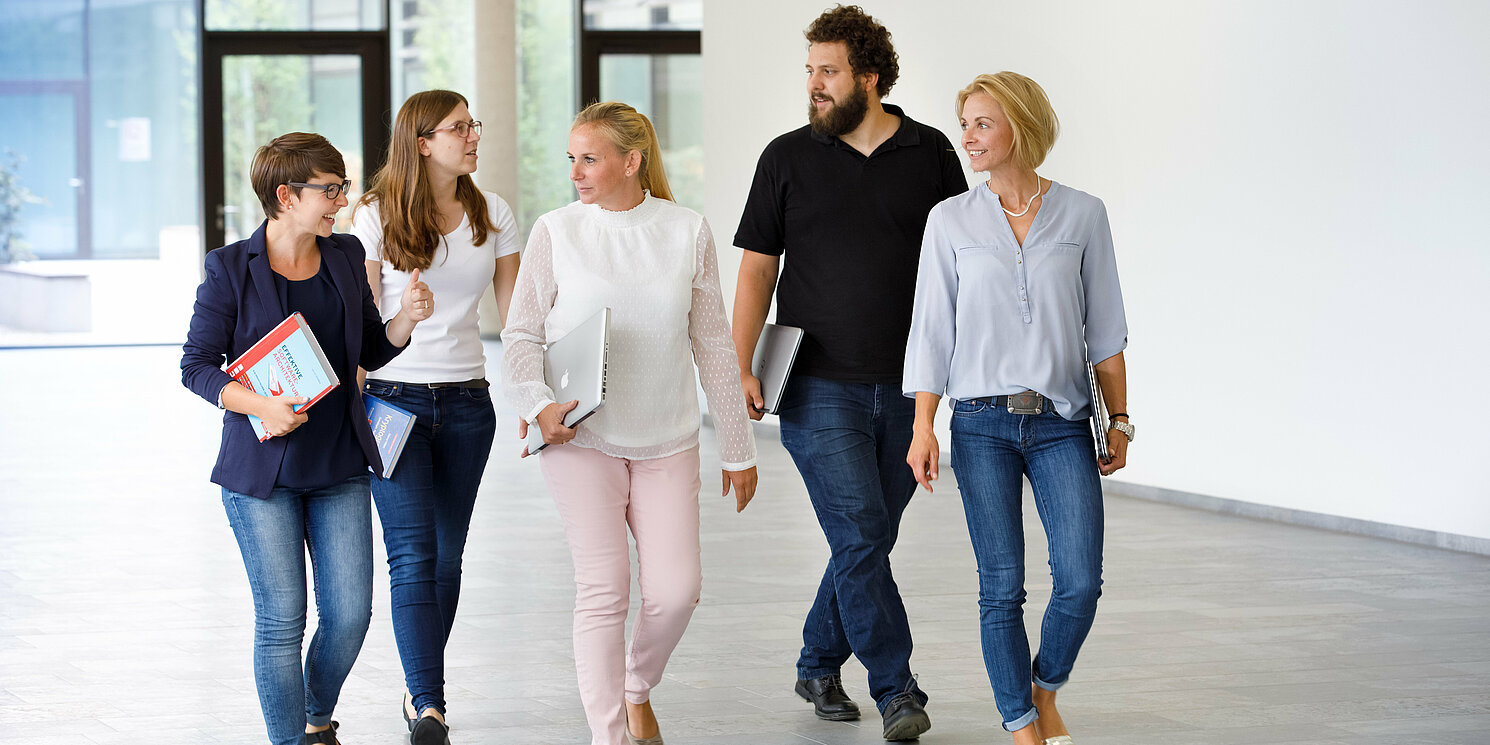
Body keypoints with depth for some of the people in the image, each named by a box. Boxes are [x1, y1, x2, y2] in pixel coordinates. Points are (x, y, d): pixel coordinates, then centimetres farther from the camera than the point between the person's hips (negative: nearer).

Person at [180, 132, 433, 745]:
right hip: (262, 469, -4)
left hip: (339, 466, 4)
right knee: (282, 617, -3)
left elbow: (371, 351, 15)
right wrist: (258, 405, -21)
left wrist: (406, 319, -6)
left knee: (351, 613, 3)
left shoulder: (345, 257, 8)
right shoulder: (230, 268, -7)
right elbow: (197, 365, -5)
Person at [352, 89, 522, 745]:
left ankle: (420, 689, 24)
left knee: (446, 553, 9)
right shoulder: (377, 216, -4)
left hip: (466, 398, 4)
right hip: (393, 393, -4)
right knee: (413, 553, -12)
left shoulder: (491, 215, 7)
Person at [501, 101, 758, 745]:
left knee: (675, 589, -5)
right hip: (580, 435, -1)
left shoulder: (687, 232, 3)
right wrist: (538, 404, -15)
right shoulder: (555, 232, 0)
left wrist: (738, 449, 9)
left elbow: (713, 345, 7)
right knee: (603, 587, -8)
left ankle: (638, 690, 25)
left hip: (667, 441, 1)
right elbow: (521, 333, 3)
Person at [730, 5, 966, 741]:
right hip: (820, 388, -2)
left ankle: (818, 666, 27)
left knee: (867, 541, 9)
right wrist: (740, 369, -4)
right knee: (859, 539, -10)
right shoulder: (788, 158, 2)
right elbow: (757, 268, 4)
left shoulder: (930, 154, 5)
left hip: (906, 389, 2)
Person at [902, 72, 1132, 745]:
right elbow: (932, 330, 3)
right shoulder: (951, 220, 3)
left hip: (1062, 422, 0)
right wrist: (923, 428, -2)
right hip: (983, 423, 0)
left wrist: (1119, 419, 6)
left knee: (1080, 581, -8)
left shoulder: (1082, 215, 3)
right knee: (1001, 586, -1)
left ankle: (1045, 690, 18)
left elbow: (1104, 328, 7)